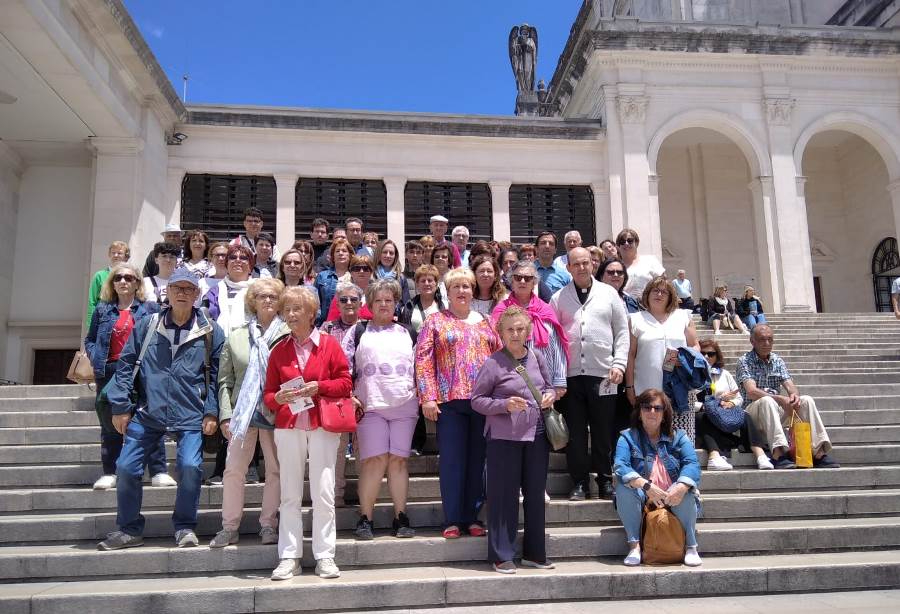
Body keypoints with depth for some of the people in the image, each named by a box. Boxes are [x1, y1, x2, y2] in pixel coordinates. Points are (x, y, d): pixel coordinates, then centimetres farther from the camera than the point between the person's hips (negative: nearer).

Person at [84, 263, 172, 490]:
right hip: (109, 373, 3)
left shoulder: (150, 308, 6)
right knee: (110, 426, 8)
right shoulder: (102, 310, 12)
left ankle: (158, 472, -1)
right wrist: (95, 359, 2)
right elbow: (90, 340, 17)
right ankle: (109, 473, 16)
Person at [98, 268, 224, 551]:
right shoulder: (146, 326, 5)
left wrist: (212, 412, -4)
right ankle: (129, 529, 22)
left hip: (190, 415, -2)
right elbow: (125, 365, 8)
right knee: (126, 467, 1)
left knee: (190, 467, -16)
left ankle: (185, 527, 8)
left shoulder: (211, 332, 0)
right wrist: (120, 407, 4)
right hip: (147, 413, 3)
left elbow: (216, 375, 2)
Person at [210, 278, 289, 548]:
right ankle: (230, 527, 13)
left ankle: (268, 525, 17)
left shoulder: (288, 336, 2)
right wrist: (225, 415, -1)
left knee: (276, 470, 4)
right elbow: (225, 381, 8)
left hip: (276, 412, -1)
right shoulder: (236, 337, 9)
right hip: (243, 411, 2)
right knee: (233, 469, 2)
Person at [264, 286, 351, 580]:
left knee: (323, 494, 0)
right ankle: (289, 558, 13)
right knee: (290, 495, 5)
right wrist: (277, 398, -12)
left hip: (322, 426, -2)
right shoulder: (279, 350, 9)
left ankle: (325, 557, 8)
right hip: (288, 427, 2)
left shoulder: (329, 344, 2)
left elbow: (346, 382, 1)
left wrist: (319, 386, -13)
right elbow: (268, 393, 10)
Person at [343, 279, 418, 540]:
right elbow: (345, 367, 5)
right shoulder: (358, 332, 11)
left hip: (404, 404, 2)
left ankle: (401, 518, 8)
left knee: (399, 459, 1)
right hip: (370, 405, -2)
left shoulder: (408, 333, 18)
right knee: (374, 459, -9)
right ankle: (365, 519, -1)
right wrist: (350, 397, -5)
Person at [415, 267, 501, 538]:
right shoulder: (435, 321, 6)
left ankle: (472, 517, 17)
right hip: (450, 399, -3)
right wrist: (428, 397, -10)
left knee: (478, 460, 7)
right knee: (451, 460, 0)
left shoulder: (485, 322, 15)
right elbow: (423, 359, -1)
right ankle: (452, 519, 9)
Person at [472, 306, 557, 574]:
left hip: (537, 434, 5)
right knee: (504, 495, 1)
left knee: (536, 493, 13)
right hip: (504, 437, -5)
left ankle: (534, 552, 26)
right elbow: (477, 400, -6)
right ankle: (502, 556, 13)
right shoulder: (493, 363, -8)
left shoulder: (537, 357, 8)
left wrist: (550, 396, -1)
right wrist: (505, 404, -20)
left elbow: (549, 386, 22)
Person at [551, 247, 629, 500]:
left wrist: (619, 364, -2)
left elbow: (622, 331, 8)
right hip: (570, 374, 1)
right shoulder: (559, 298, 9)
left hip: (602, 374, 0)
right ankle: (579, 482, 15)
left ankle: (605, 479, 17)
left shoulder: (608, 293, 9)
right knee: (575, 432, 4)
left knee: (604, 431, 5)